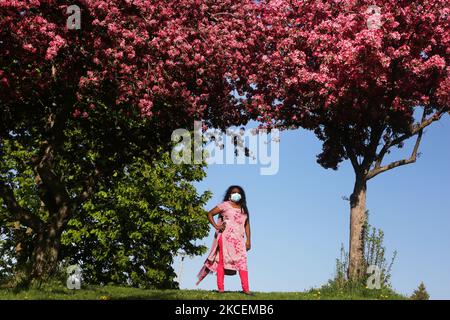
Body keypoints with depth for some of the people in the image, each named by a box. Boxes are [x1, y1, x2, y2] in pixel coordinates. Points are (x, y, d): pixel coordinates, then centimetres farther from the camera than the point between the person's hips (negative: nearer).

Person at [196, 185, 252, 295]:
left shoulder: (244, 209, 22)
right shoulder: (225, 205, 8)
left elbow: (247, 225, 19)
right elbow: (210, 214, 6)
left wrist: (248, 240, 10)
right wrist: (216, 226, -6)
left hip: (239, 239, 4)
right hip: (226, 236, -4)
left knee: (242, 262, -7)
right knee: (222, 260, -5)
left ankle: (246, 289, -12)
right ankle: (220, 288, -5)